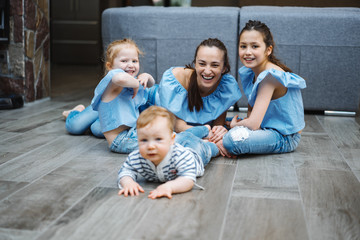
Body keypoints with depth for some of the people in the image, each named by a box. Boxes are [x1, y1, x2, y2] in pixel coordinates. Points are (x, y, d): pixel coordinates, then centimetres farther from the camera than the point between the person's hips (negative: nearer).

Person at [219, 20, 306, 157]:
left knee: (234, 138, -31)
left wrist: (234, 125, -9)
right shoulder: (248, 73, 1)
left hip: (286, 137, -8)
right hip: (267, 126, 8)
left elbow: (253, 124, -30)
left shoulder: (270, 76, -26)